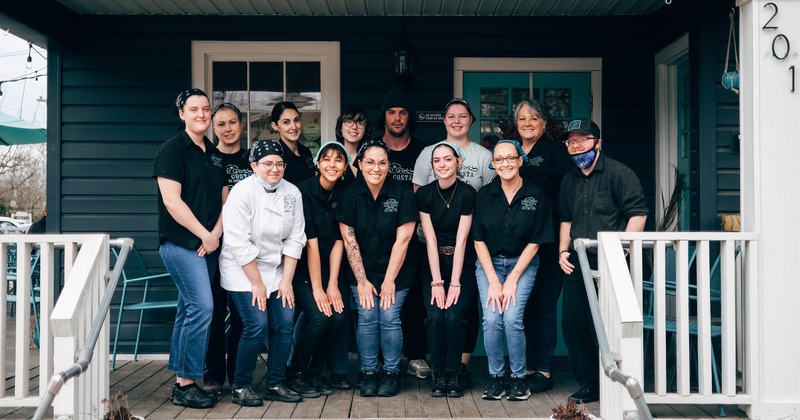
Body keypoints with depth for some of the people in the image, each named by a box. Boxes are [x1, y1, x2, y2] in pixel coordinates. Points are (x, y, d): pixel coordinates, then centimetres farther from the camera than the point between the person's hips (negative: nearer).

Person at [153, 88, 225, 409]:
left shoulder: (214, 154, 15)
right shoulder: (172, 149, -6)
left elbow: (224, 199, 13)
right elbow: (172, 201, -14)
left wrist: (216, 234, -4)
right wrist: (205, 235, -13)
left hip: (208, 244, 7)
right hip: (180, 242, -7)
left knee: (189, 310, 10)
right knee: (202, 306, -15)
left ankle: (181, 382, 17)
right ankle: (187, 384, -6)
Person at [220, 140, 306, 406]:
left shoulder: (292, 193, -1)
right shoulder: (242, 192, -15)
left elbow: (295, 239, 0)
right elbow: (239, 243, -18)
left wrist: (286, 280, -4)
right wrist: (256, 282, -15)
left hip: (275, 269, 5)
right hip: (242, 270, -5)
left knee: (285, 323, -3)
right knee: (257, 326, -14)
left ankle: (275, 384, 13)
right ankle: (241, 387, 5)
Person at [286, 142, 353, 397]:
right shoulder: (305, 191, -15)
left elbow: (338, 242, -3)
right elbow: (310, 243, -17)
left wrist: (333, 285, -9)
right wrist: (317, 288, -17)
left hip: (329, 268, 5)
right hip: (301, 268, -5)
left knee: (340, 316, -14)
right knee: (319, 317, -21)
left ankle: (315, 373, 7)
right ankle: (295, 375, 0)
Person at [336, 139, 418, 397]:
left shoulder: (402, 193, -10)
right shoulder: (350, 194, -5)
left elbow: (402, 239, -11)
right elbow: (349, 240, -6)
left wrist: (389, 280, -11)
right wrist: (362, 280, -8)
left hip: (395, 272, -1)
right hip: (362, 271, 1)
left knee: (389, 318, -8)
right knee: (367, 318, -5)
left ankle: (391, 372, 12)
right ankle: (369, 372, 13)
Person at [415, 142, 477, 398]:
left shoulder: (468, 194, -9)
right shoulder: (424, 194, -3)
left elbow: (461, 240, -13)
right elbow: (430, 239, -8)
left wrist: (454, 283, -17)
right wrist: (437, 282, -14)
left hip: (463, 264, -1)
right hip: (434, 263, 2)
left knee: (454, 316, -20)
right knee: (435, 317, -17)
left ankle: (453, 374, -1)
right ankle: (438, 374, 1)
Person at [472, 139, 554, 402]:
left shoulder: (536, 196, -7)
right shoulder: (485, 194, -3)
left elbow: (534, 242, -5)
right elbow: (479, 240, -2)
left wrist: (512, 280, -11)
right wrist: (493, 281, -10)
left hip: (522, 263, -1)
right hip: (489, 263, 1)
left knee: (512, 318, -19)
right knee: (491, 319, -16)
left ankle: (519, 378, 2)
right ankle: (495, 377, 5)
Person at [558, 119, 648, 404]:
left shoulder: (619, 173, -5)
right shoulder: (570, 181, 18)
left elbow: (638, 213, -10)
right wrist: (563, 252, 13)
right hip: (577, 263, 7)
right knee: (572, 324, 6)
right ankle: (589, 385, 19)